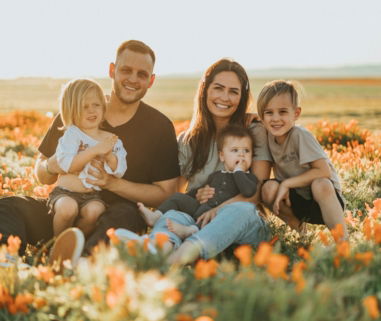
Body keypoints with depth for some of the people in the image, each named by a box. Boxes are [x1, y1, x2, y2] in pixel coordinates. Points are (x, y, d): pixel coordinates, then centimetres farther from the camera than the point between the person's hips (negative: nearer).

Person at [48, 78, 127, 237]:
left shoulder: (112, 140, 7)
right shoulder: (71, 134, -3)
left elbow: (119, 172, 1)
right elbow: (66, 165, -18)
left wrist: (109, 155, -18)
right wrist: (95, 150, -22)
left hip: (93, 195, 2)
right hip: (65, 193, -2)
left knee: (94, 210, -30)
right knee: (68, 208, -33)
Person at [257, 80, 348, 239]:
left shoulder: (300, 135, -20)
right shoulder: (269, 136, -4)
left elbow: (324, 171, -23)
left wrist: (287, 183, -21)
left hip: (324, 196, -5)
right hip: (296, 200, 5)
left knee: (320, 185, -37)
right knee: (269, 188, -23)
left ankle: (343, 239, -25)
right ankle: (297, 227, 1)